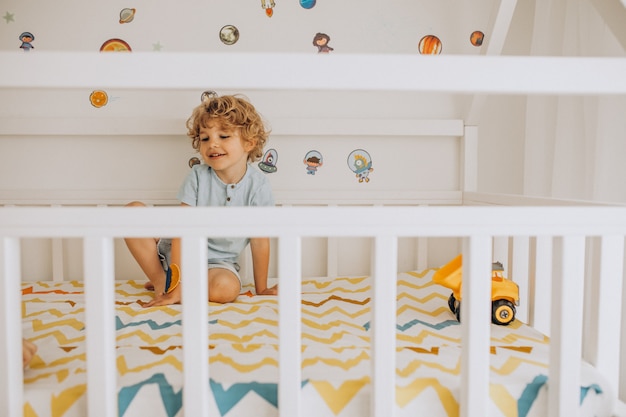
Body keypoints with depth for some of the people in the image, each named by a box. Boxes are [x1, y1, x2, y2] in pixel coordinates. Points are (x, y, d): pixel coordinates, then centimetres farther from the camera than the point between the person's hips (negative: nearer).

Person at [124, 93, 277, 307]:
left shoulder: (258, 184, -13)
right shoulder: (198, 176, -11)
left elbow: (260, 241, -8)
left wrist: (261, 289, -3)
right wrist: (175, 283, -24)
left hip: (217, 262, -1)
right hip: (177, 251, 2)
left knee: (227, 288, -36)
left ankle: (169, 286, -11)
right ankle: (161, 282, -10)